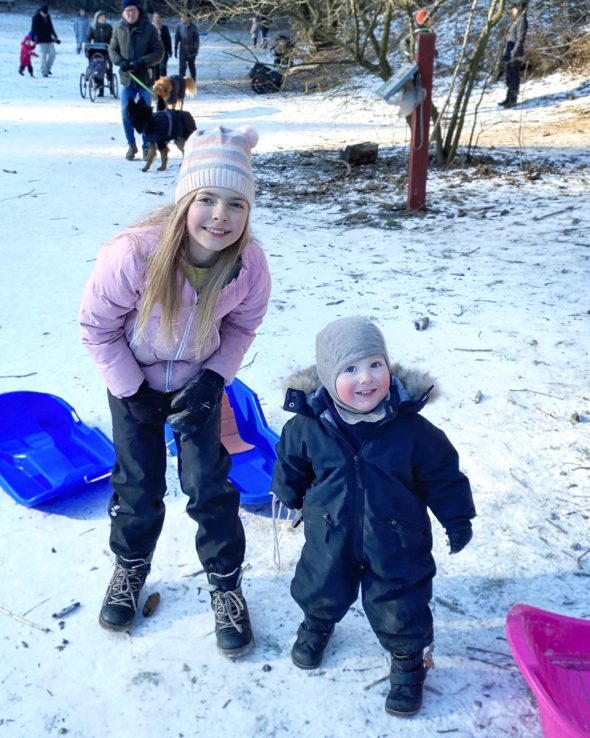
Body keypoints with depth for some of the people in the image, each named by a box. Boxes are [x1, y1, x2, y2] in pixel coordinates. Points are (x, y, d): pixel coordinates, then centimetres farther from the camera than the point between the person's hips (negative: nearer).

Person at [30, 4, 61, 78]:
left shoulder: (48, 17, 10)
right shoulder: (36, 18, -8)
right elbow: (33, 29, -11)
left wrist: (55, 37, 19)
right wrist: (33, 40, -18)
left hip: (49, 39, 6)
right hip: (42, 40, -6)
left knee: (52, 54, 0)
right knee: (43, 55, -6)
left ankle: (48, 69, 17)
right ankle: (44, 72, 0)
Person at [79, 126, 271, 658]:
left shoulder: (249, 262, -24)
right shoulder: (133, 253, -33)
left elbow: (243, 326, -5)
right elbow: (97, 325, -18)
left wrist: (212, 380, -16)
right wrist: (132, 392, -15)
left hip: (199, 381, 1)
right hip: (134, 381, -1)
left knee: (209, 486, 1)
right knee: (139, 486, 9)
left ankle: (225, 584, 23)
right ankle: (131, 568, 38)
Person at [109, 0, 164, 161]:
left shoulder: (149, 29, -6)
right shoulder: (119, 30, 1)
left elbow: (159, 52, -5)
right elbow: (112, 49, 9)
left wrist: (142, 62, -18)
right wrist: (120, 62, -11)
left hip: (145, 78, -2)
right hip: (126, 78, 2)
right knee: (126, 113, 2)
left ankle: (147, 146, 16)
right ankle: (131, 145, 18)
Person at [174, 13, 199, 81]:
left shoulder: (193, 27, -6)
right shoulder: (179, 28, 2)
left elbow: (196, 39, -5)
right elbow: (176, 39, 6)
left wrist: (196, 49, -11)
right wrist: (175, 50, 4)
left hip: (191, 50, -1)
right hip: (182, 50, 1)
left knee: (191, 66, 10)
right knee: (182, 67, -7)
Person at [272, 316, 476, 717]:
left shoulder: (412, 428, -21)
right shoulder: (308, 425, -18)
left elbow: (443, 475, -7)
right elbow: (291, 466, 3)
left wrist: (457, 518, 0)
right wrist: (290, 496, 17)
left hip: (397, 544, -2)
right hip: (330, 539, 2)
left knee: (400, 610, 11)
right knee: (322, 591, 25)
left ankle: (408, 662, 41)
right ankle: (317, 625, 60)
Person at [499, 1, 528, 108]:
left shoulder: (522, 20, -9)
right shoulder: (515, 21, 18)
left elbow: (520, 38, -17)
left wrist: (514, 53, -23)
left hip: (514, 54, -10)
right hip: (509, 54, 10)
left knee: (513, 76, -8)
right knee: (509, 76, 13)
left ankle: (512, 99, -6)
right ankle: (509, 98, 20)